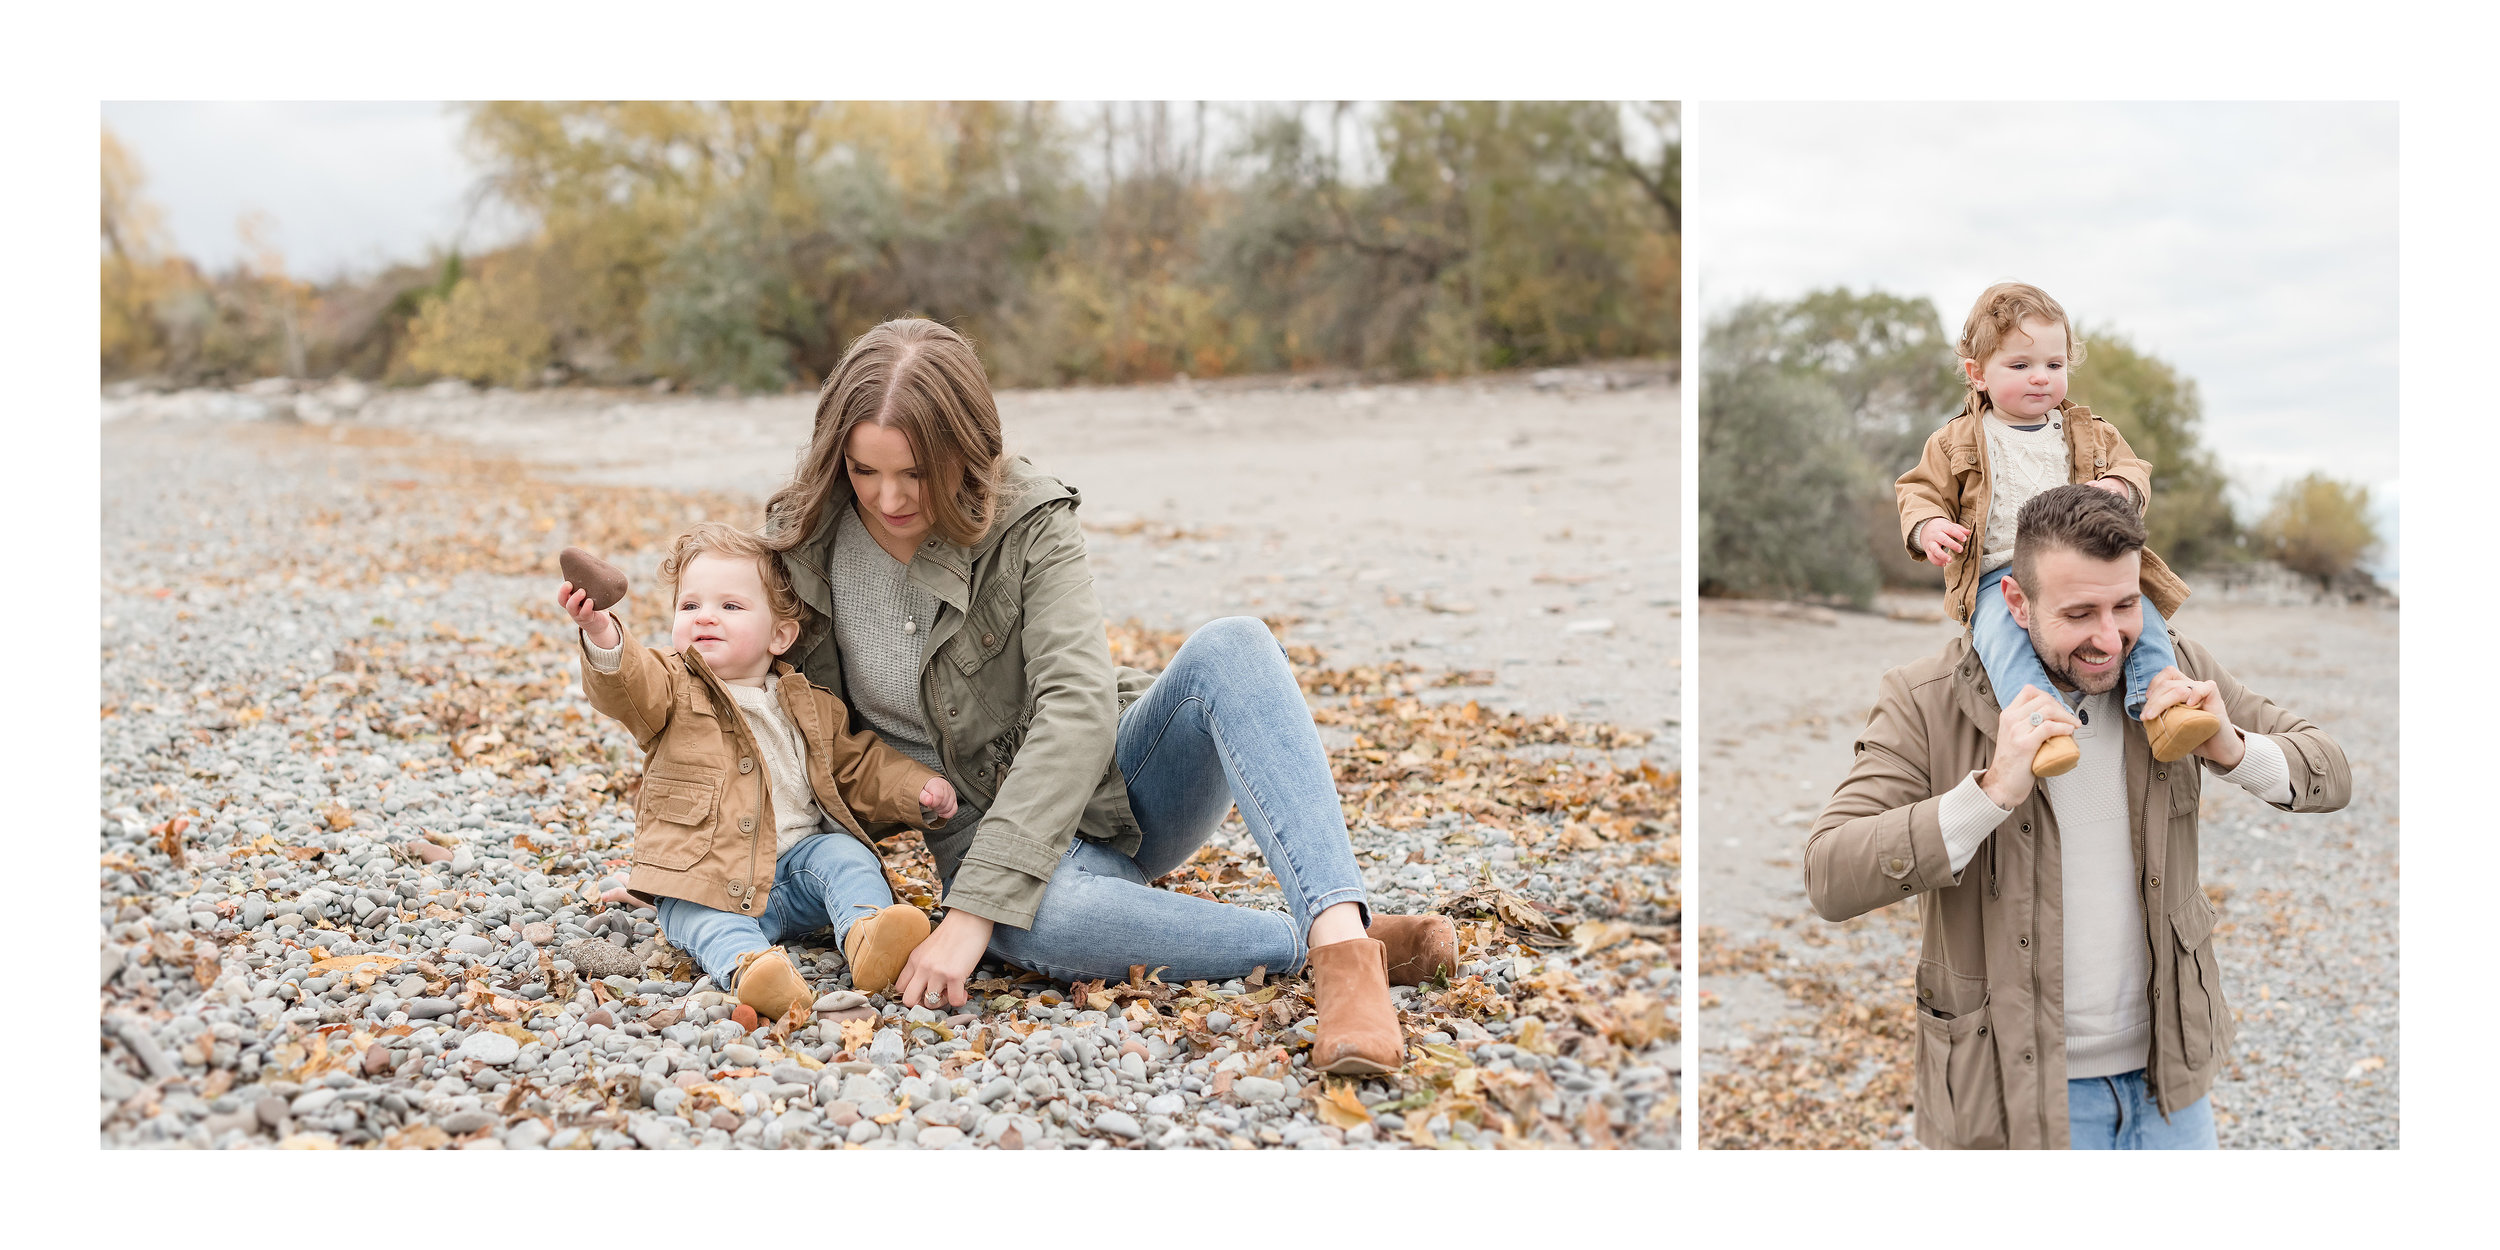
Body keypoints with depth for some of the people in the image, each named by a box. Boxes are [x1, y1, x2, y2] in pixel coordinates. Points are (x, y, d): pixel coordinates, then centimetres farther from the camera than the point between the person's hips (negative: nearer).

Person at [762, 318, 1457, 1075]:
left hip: (1108, 780, 0)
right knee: (1033, 918, -40)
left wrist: (973, 907, -35)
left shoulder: (1028, 523, -14)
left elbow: (1078, 708, -27)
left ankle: (1341, 938, -47)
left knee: (1231, 647, -32)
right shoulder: (801, 544, -5)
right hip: (983, 827, 0)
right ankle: (1308, 947, -30)